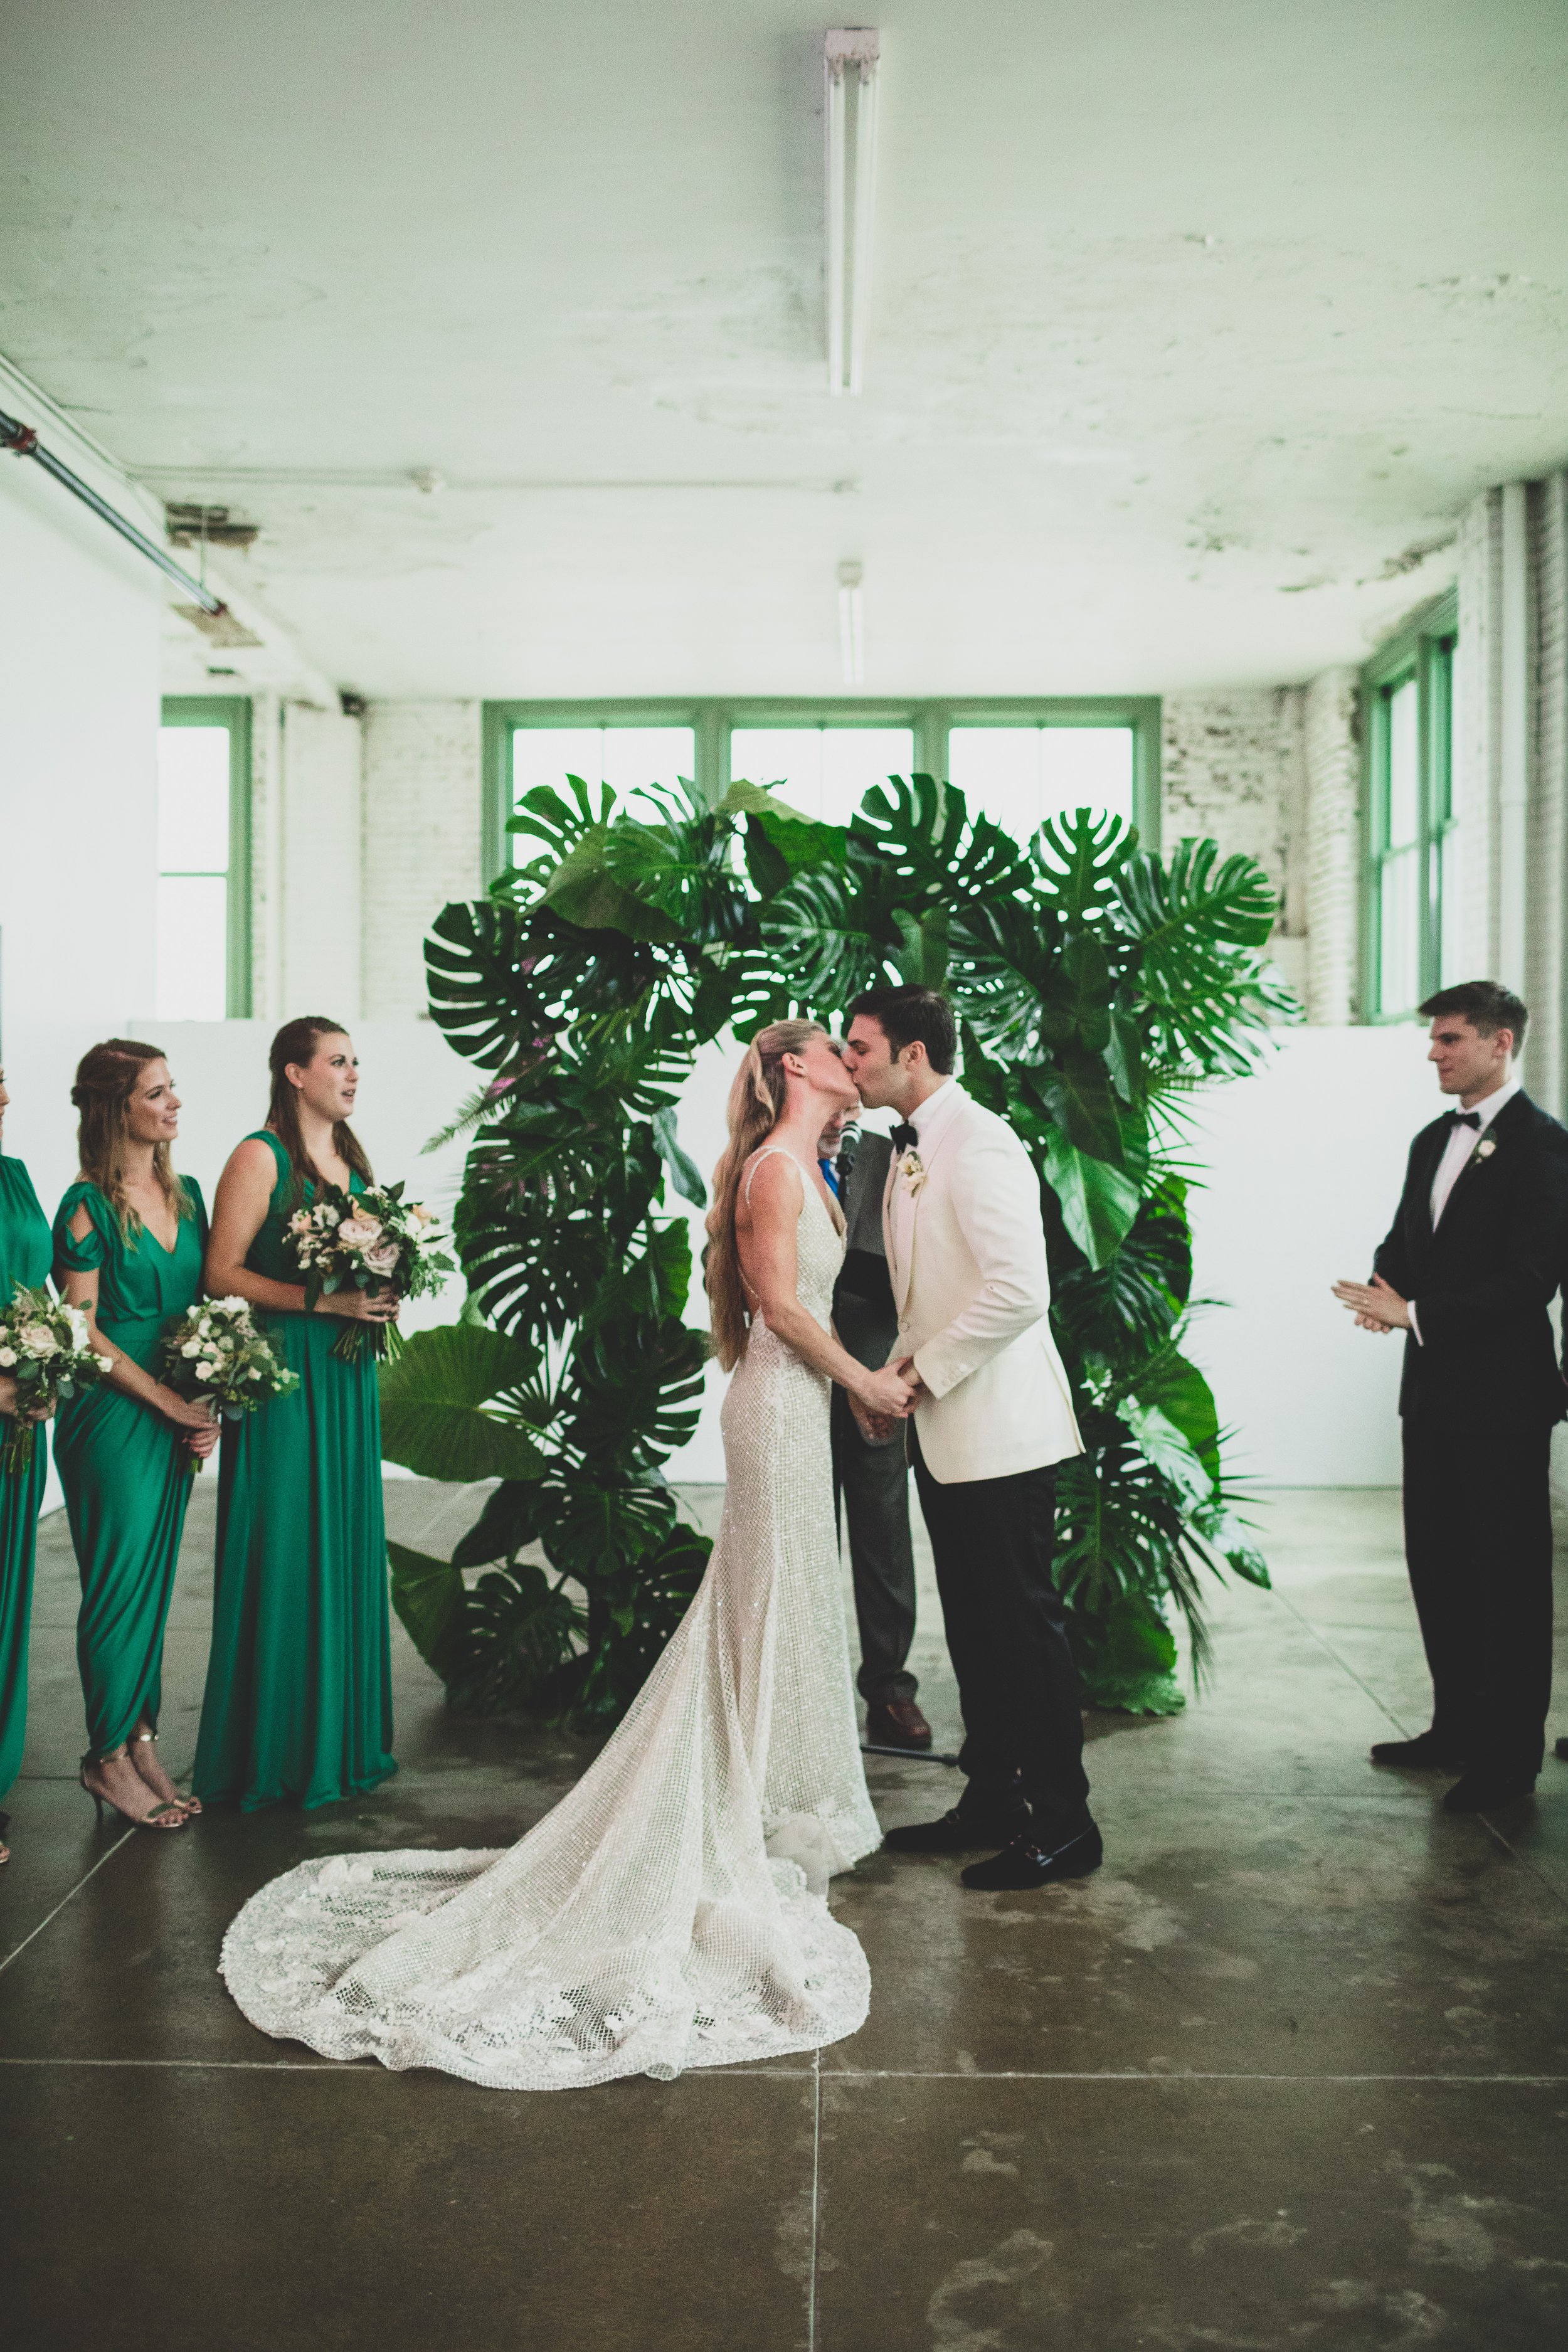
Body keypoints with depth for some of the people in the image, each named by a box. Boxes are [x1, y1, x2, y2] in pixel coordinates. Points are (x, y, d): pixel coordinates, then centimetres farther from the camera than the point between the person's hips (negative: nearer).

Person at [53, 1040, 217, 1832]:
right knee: (119, 1580, 1)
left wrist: (207, 1407, 2)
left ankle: (141, 1739, 22)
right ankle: (108, 1757, 15)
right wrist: (173, 1405, -12)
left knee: (156, 1578, 12)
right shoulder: (88, 1207, -10)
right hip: (112, 1417, -6)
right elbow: (82, 1331, -12)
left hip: (178, 1415, 6)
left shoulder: (185, 1194, 10)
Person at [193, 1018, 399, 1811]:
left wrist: (381, 1297, 3)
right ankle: (275, 1752, 9)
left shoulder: (351, 1158, 16)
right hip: (284, 1369, -8)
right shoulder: (261, 1156, -7)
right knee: (284, 1551, -3)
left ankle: (340, 1737, 21)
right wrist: (318, 1300, -20)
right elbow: (222, 1273, -13)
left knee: (346, 1545, 10)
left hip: (348, 1373, 8)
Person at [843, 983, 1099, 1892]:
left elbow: (1020, 1288, -25)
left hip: (997, 1429, -10)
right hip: (945, 1428, 10)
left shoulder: (978, 1143, -17)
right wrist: (901, 1371, 9)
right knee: (974, 1625, 16)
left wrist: (928, 1368, -16)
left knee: (1025, 1622, -1)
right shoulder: (910, 1152, 14)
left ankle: (1063, 1825, 11)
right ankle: (992, 1801, 28)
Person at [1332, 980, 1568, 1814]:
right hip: (1434, 1389, 8)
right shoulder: (1432, 1141, 14)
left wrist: (1416, 1313, -21)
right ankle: (1457, 1728, 29)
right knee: (1436, 1563, 15)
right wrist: (1387, 1293, -6)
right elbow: (1402, 1240, 17)